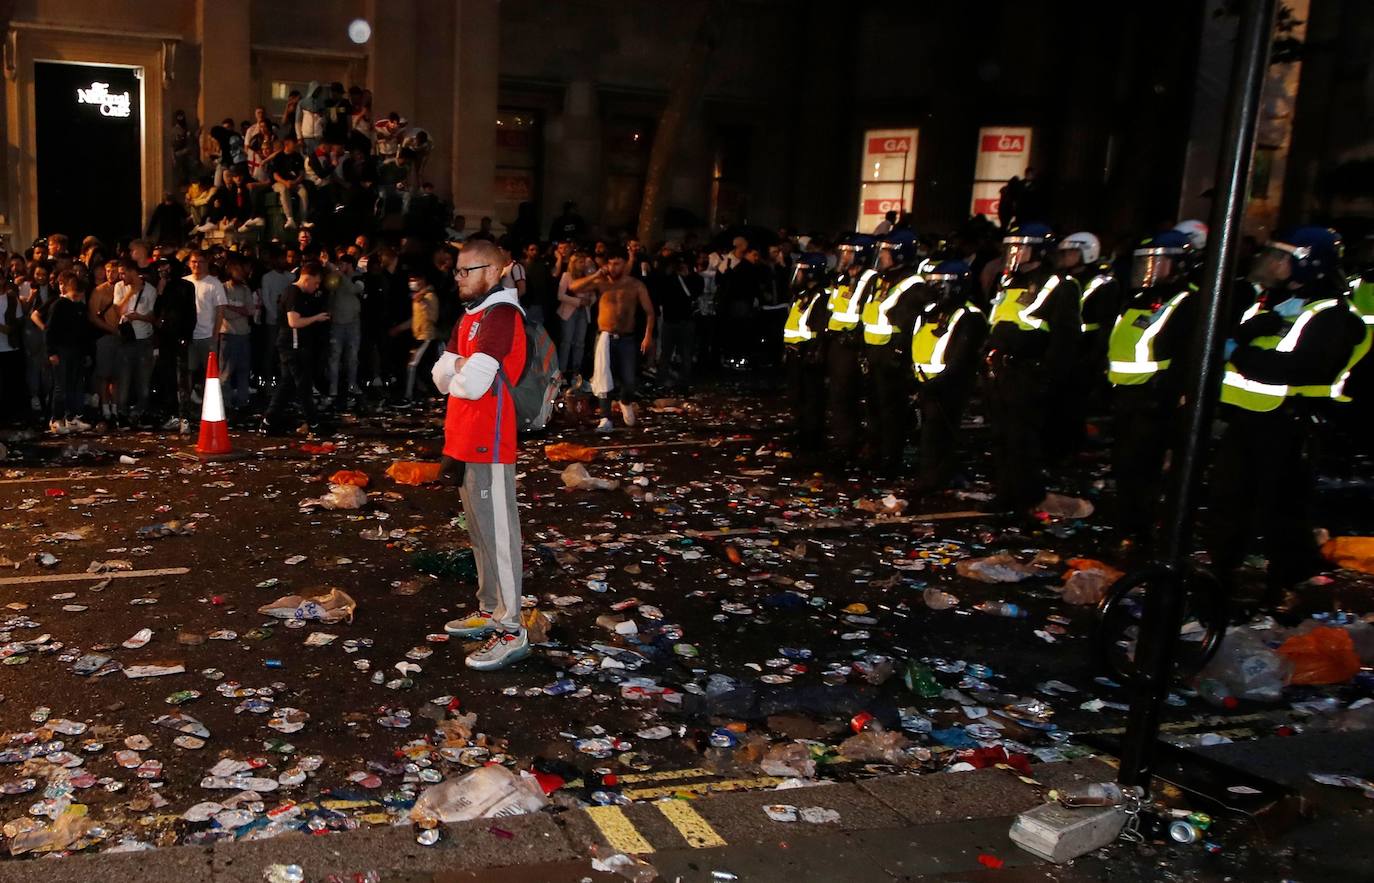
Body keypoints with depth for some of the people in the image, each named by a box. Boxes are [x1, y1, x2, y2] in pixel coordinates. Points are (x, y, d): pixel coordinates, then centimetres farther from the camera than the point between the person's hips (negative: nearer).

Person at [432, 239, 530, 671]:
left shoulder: (500, 316, -16)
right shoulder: (470, 315, 16)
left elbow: (472, 384, -24)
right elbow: (442, 376, 12)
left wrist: (456, 375, -3)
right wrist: (461, 371, -8)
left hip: (489, 444, -10)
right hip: (465, 440, 10)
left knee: (498, 535, -5)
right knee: (479, 532, 17)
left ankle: (512, 631, 0)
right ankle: (489, 610, 30)